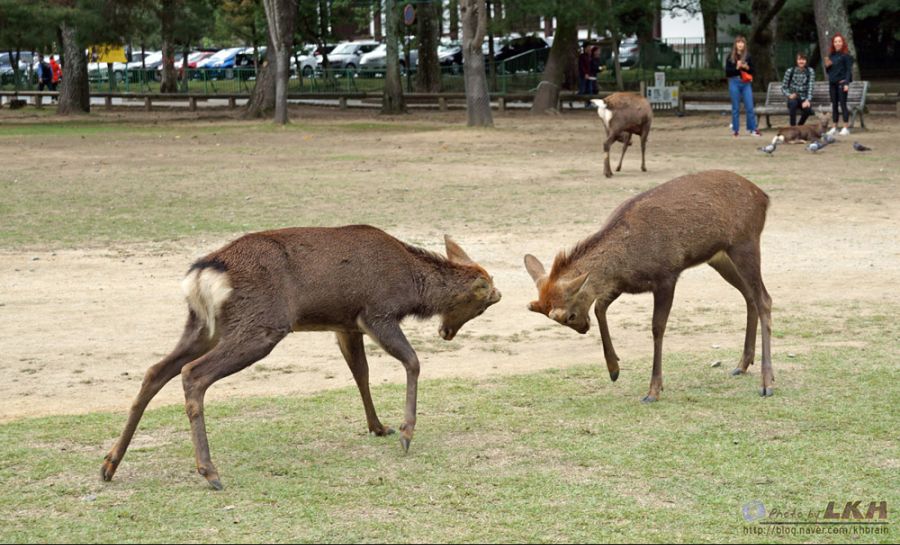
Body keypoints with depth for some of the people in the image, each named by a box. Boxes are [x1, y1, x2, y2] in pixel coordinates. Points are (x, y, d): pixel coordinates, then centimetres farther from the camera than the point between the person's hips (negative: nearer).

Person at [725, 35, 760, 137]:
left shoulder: (748, 56, 6)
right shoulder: (730, 57, 2)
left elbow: (752, 70, 8)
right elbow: (727, 71, 0)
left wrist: (746, 67, -11)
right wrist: (736, 67, -14)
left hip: (746, 83, 1)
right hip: (734, 83, -1)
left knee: (749, 107, -3)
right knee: (735, 108, 3)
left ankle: (753, 129, 3)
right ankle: (736, 130, 10)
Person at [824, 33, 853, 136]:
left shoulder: (846, 55, -4)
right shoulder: (831, 55, 14)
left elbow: (849, 70, -8)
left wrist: (846, 83, -17)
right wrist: (827, 65, -2)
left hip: (842, 82, -6)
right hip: (832, 83, 6)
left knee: (842, 104, -8)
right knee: (834, 105, 7)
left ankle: (846, 128, -6)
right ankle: (834, 127, 12)